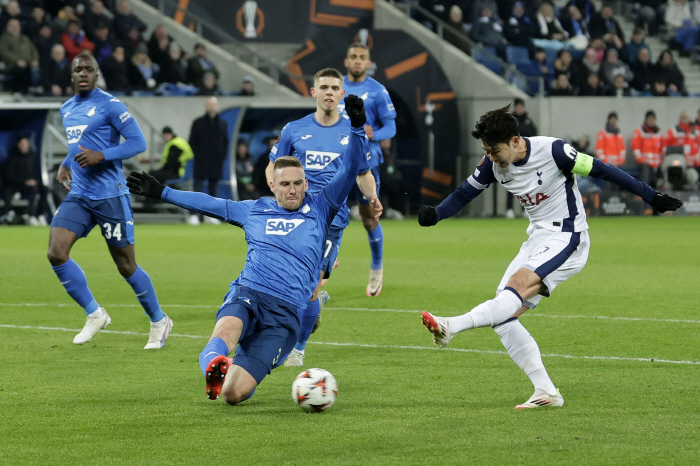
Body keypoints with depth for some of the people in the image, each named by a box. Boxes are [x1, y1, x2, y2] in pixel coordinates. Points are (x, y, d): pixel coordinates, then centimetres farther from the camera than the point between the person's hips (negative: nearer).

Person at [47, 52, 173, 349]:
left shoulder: (109, 105, -9)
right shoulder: (67, 109, 14)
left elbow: (138, 142, -13)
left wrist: (101, 155, -23)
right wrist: (66, 165, 13)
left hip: (110, 196, -6)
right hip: (78, 195, 6)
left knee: (126, 267, 1)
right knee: (56, 253, -12)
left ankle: (159, 321, 21)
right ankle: (94, 314, 5)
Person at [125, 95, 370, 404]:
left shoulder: (319, 209, 16)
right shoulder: (255, 210, 22)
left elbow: (349, 171, 8)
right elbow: (209, 204, 33)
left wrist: (357, 128, -6)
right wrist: (161, 192, 38)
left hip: (284, 311, -2)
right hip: (247, 293, 2)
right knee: (227, 328, -40)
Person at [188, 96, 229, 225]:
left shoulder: (222, 124, 11)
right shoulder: (198, 123, 2)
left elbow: (225, 142, 16)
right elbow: (192, 141, 2)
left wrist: (222, 155, 2)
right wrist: (198, 154, -9)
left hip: (216, 162, 4)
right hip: (201, 163, -4)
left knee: (213, 189, 8)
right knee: (198, 188, -10)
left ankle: (210, 215, 16)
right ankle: (194, 215, -12)